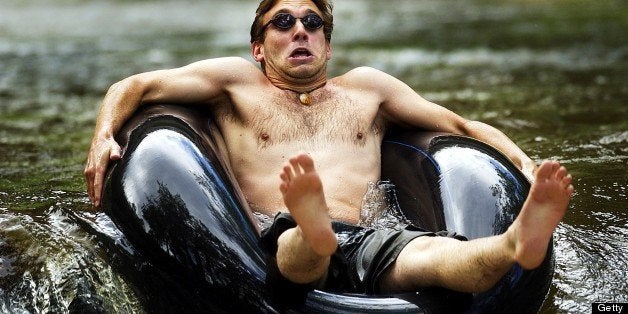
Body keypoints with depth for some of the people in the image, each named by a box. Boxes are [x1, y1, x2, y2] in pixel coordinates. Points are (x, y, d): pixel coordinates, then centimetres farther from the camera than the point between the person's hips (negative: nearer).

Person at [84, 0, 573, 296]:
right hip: (278, 242, -1)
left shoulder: (365, 87, 31)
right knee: (296, 245, -41)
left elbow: (462, 126, 31)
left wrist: (526, 164, 13)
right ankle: (313, 235, -75)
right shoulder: (237, 81, 24)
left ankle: (518, 243, -64)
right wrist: (103, 137, -4)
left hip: (367, 241, 2)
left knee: (431, 252, -34)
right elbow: (133, 87, 18)